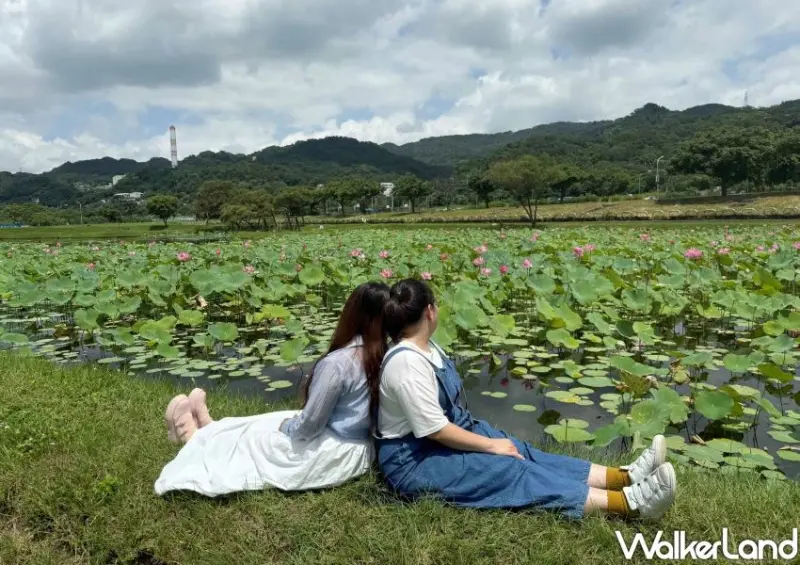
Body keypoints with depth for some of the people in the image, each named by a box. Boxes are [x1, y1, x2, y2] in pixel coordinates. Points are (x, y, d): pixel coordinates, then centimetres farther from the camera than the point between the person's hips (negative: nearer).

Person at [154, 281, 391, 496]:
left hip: (331, 454, -7)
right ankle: (209, 429, 37)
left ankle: (196, 437, 34)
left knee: (255, 436, 13)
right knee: (266, 423, 21)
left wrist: (287, 427, -1)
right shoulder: (376, 354, -4)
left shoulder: (338, 362, -28)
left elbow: (310, 425, -21)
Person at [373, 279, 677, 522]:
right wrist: (492, 445, -16)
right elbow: (435, 430, -25)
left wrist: (491, 438, 3)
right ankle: (629, 502, -26)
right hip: (414, 460, -10)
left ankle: (625, 476, -12)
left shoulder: (425, 347, 8)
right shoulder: (407, 362, -25)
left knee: (522, 453, -6)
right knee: (510, 470, -21)